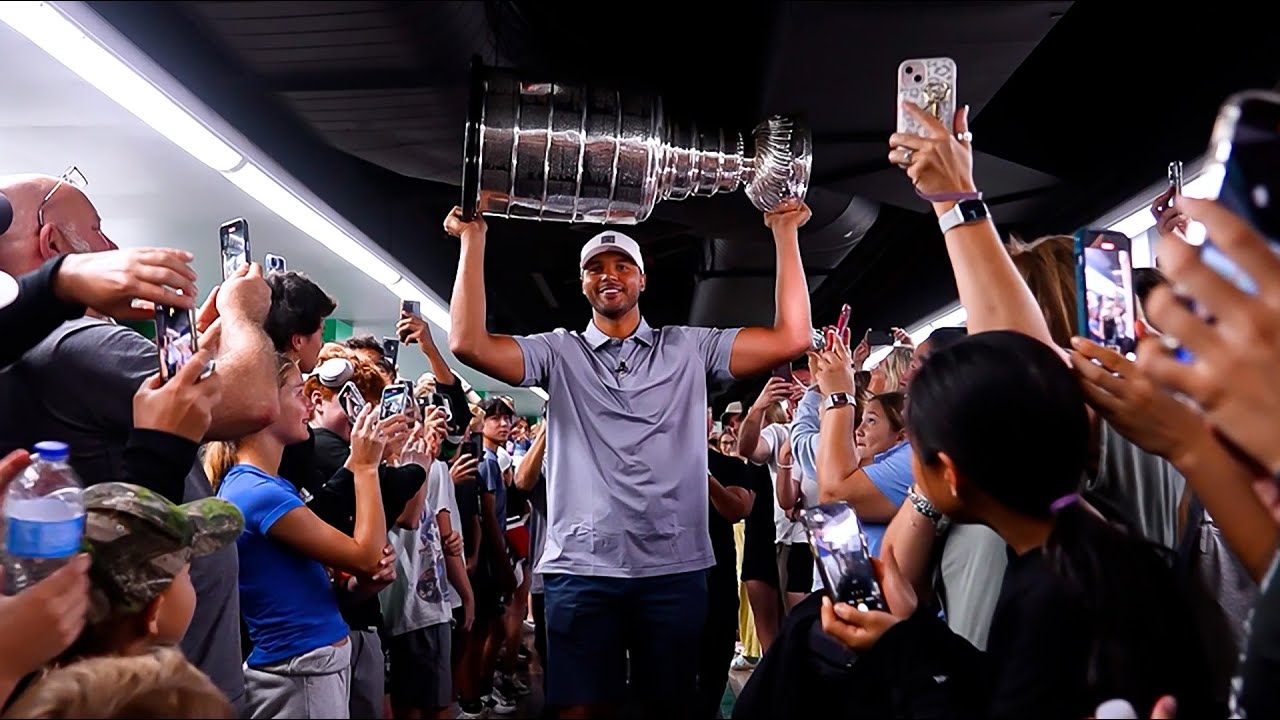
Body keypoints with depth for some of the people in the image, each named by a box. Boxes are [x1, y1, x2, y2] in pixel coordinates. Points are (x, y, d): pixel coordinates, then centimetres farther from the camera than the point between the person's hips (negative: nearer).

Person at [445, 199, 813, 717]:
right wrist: (473, 239, -7)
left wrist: (784, 232, -3)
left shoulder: (689, 348, 7)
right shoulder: (559, 354, 6)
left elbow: (791, 339, -2)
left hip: (675, 570, 1)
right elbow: (469, 343, -8)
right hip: (581, 570, 0)